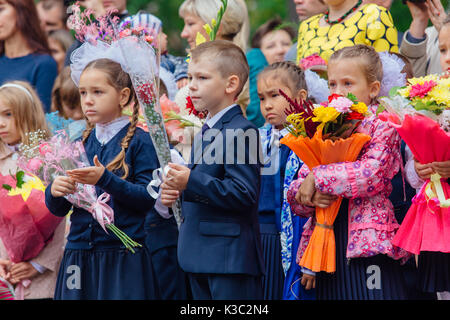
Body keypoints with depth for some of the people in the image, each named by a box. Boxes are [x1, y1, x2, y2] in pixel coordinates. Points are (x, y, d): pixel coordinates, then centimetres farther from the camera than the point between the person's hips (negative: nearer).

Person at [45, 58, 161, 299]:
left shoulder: (139, 141, -3)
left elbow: (147, 198, -12)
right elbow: (58, 209, 12)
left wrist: (105, 179, -22)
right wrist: (54, 191, -10)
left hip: (123, 258, -4)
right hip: (78, 256, 4)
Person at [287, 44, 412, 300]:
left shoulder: (382, 125, 0)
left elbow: (371, 174, -18)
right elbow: (295, 197, 14)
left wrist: (317, 178, -14)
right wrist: (306, 196, -10)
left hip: (370, 244, -5)